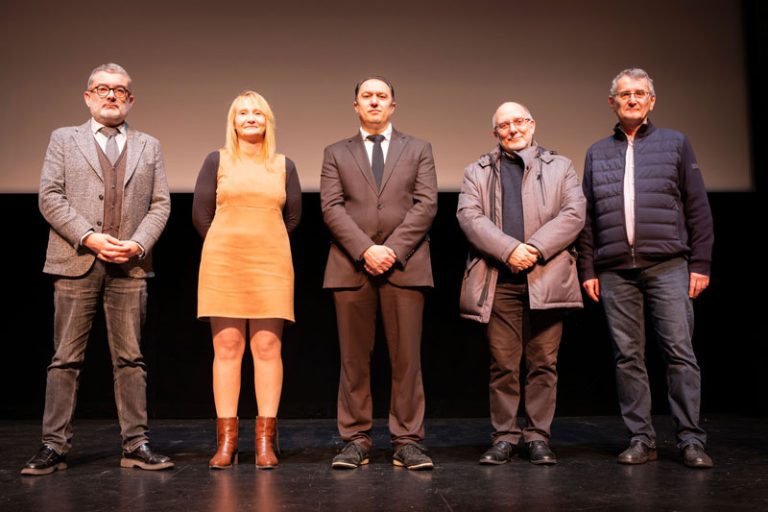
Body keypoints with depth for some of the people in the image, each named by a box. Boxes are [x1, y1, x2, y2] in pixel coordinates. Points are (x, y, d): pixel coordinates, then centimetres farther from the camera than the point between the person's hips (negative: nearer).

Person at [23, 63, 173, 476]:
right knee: (65, 359, 1)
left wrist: (138, 244, -8)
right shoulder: (64, 139, 12)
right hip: (76, 264, -1)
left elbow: (160, 204, 9)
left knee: (130, 359, 3)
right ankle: (54, 446, 7)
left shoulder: (149, 147, 17)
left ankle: (135, 445, 8)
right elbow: (50, 197, 1)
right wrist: (90, 238, -11)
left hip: (130, 267, 2)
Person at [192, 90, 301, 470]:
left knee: (267, 348, -3)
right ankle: (226, 441, 1)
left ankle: (265, 441, 0)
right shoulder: (217, 161, 8)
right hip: (223, 265, -1)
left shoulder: (284, 165, 12)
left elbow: (293, 216, 15)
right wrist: (228, 247, 11)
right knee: (226, 348, -3)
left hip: (271, 265, 1)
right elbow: (200, 214, 7)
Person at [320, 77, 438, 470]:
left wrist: (393, 249, -10)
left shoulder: (418, 150, 14)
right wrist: (365, 250, -12)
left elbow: (426, 204, 2)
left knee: (406, 358, -1)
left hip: (405, 264, 0)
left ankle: (408, 441, 6)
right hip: (351, 265, 1)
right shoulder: (336, 153, 14)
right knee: (354, 359, 3)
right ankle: (356, 441, 10)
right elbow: (332, 208, 2)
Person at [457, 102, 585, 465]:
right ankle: (504, 437, 13)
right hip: (498, 281, 0)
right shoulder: (477, 172, 15)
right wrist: (509, 250, -14)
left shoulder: (560, 167, 16)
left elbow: (573, 215, 3)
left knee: (543, 363, 3)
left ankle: (538, 436, 13)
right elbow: (469, 217, 0)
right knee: (502, 364, 3)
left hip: (546, 278, 0)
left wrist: (535, 249, -11)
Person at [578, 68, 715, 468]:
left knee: (680, 353, -4)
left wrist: (700, 263, 0)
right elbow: (587, 217, 13)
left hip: (667, 266, -2)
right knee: (628, 357, 3)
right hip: (615, 272, 2)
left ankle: (691, 440, 3)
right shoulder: (597, 153, 15)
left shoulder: (675, 144, 10)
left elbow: (698, 208, 7)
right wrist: (588, 269, 7)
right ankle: (640, 440, 11)